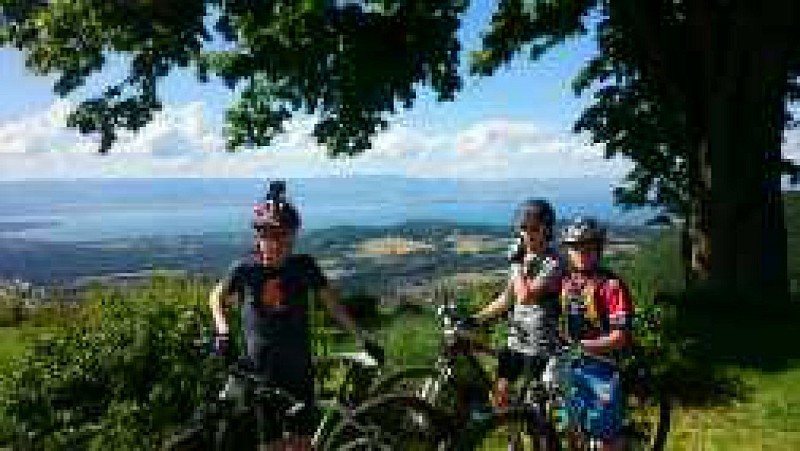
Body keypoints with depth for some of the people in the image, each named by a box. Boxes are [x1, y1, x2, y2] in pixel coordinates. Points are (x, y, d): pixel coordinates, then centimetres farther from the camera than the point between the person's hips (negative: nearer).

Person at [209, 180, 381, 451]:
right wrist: (223, 330, -6)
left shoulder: (303, 266, -4)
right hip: (261, 370, 0)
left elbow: (331, 303, 2)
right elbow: (217, 297, 11)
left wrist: (362, 338, -1)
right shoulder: (245, 269, -5)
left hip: (298, 367, 1)